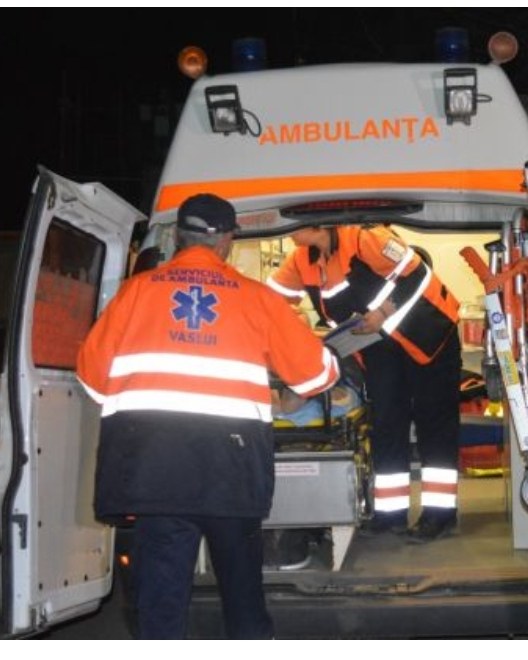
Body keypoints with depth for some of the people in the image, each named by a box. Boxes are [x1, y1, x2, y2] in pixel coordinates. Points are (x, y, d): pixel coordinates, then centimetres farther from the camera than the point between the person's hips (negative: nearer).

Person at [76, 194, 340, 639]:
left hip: (150, 454, 0)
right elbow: (313, 368, 14)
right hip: (231, 452, 0)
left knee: (161, 584, 6)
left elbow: (93, 370, 12)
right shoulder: (253, 296, 9)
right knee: (241, 577, 16)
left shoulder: (138, 289, 10)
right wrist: (331, 370, 38)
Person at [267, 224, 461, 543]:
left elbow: (417, 275, -24)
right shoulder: (302, 259, -5)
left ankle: (440, 511, 2)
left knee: (434, 420, -2)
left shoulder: (364, 237, -29)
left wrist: (386, 313, -23)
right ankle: (391, 510, 16)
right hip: (378, 340, 7)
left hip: (426, 329, -7)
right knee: (386, 422, 9)